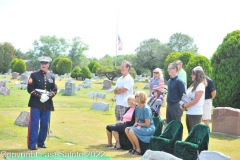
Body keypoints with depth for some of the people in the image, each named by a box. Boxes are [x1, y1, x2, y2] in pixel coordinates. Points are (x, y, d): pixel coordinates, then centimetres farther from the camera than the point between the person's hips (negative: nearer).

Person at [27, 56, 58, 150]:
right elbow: (30, 89, -6)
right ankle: (32, 144, -4)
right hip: (36, 103, -4)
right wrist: (39, 96, -17)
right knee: (34, 124, -6)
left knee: (45, 124, 7)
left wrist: (49, 96, -9)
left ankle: (41, 143, 19)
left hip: (47, 104, 4)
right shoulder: (34, 75, 0)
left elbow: (54, 89, 11)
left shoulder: (52, 76, 12)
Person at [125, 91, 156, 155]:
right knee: (127, 129, -10)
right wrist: (137, 125, -9)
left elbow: (147, 124, -20)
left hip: (149, 128, -8)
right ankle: (134, 147, 3)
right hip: (141, 127, 8)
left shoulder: (146, 108, -19)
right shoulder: (137, 108, 6)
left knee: (131, 131, -26)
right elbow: (136, 121, 13)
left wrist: (138, 124, -7)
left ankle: (138, 149, -11)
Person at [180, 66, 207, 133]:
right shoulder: (194, 85, 15)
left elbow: (195, 100, -17)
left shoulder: (200, 85, -12)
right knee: (190, 133, 12)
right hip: (189, 112, 9)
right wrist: (184, 106, 1)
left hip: (195, 113, -9)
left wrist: (184, 106, -10)